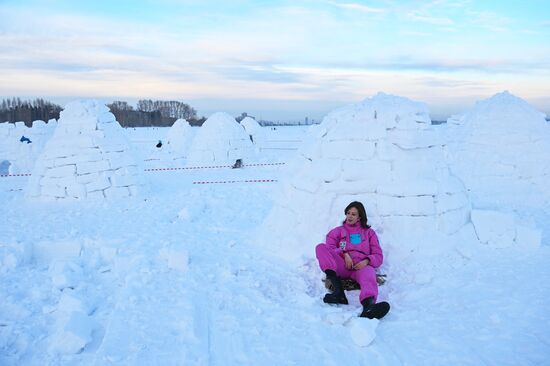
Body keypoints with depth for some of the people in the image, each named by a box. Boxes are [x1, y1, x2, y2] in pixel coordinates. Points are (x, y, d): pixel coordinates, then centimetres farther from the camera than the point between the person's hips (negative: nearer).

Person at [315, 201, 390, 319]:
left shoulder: (369, 232, 26)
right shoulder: (338, 231, 28)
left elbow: (378, 256, 15)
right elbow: (330, 248, 9)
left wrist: (367, 261, -9)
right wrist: (344, 254, -11)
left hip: (361, 266, -1)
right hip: (342, 265, 1)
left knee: (368, 274, -39)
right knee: (321, 247, -25)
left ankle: (369, 306, -74)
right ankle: (338, 291, -43)